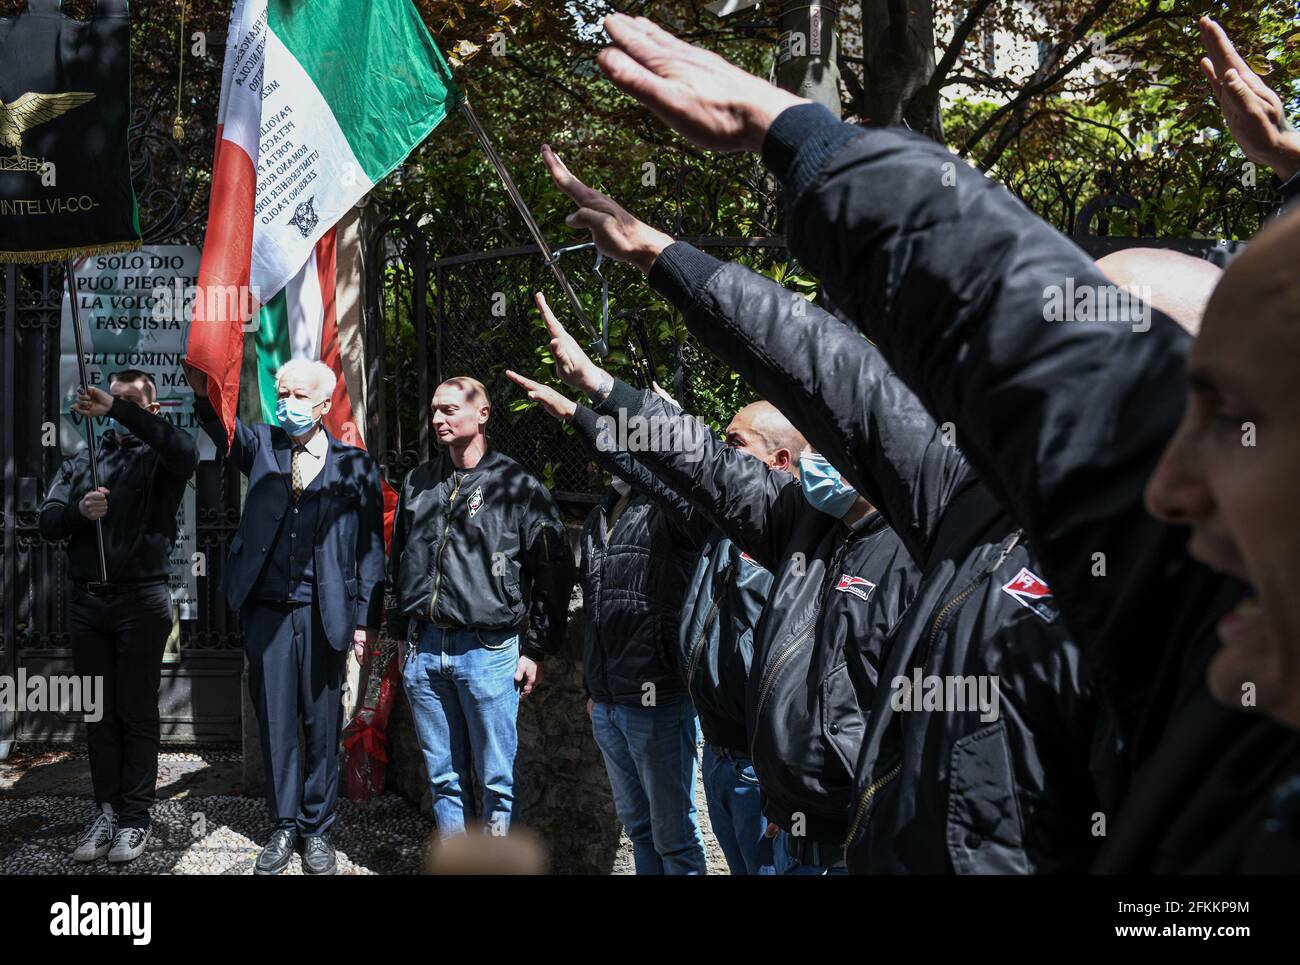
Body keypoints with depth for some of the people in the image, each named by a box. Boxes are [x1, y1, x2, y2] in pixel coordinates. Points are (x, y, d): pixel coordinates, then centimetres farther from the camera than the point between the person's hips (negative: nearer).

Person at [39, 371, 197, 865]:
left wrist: (119, 412, -29)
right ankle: (106, 811, 13)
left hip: (141, 601, -4)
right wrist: (78, 511, -16)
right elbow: (47, 522, 6)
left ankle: (135, 818, 5)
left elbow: (186, 452, -23)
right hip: (87, 601, 4)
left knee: (138, 714, 0)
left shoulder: (158, 457, 3)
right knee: (98, 714, 7)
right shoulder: (80, 462, 15)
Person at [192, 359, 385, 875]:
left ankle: (316, 829, 19)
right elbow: (225, 431, -15)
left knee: (322, 724, 6)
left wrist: (367, 618, -2)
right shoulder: (262, 445, 7)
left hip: (324, 614, -1)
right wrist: (204, 393, -36)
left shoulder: (355, 464, 1)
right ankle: (284, 826, 20)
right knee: (276, 721, 8)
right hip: (267, 610, 1)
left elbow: (371, 546, 1)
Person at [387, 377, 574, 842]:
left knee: (496, 780, 3)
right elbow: (398, 561, 21)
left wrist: (536, 650, -5)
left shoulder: (518, 486, -5)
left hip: (489, 651, -5)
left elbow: (553, 572, -3)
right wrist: (400, 634, 18)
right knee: (444, 777, 12)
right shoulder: (418, 483, 11)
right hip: (423, 650, 5)